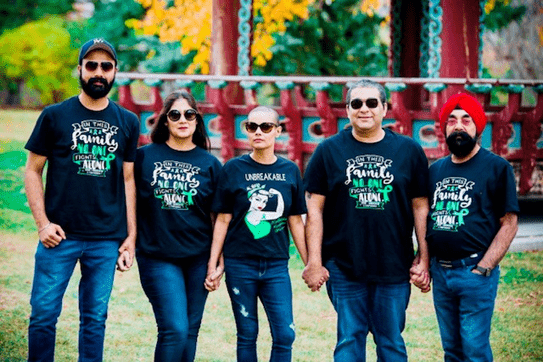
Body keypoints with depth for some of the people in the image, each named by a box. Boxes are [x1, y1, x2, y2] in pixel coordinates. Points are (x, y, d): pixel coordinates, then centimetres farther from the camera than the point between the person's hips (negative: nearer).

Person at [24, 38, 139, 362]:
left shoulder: (128, 122, 8)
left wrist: (131, 236, 6)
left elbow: (128, 180, 10)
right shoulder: (55, 116, 2)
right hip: (60, 235, -2)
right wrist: (43, 223, -7)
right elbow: (33, 170, 3)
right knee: (44, 314, -1)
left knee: (95, 319, 7)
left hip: (107, 240, 2)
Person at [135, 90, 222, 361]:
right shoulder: (144, 156, 1)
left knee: (190, 332, 7)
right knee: (175, 330, -14)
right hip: (158, 257, -3)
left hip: (198, 258, 3)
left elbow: (218, 216, 8)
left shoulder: (210, 164, 6)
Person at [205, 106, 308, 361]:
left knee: (285, 335, -6)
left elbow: (295, 221, 10)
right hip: (240, 264, -1)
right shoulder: (234, 169, 0)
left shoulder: (290, 171, 5)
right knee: (247, 336, 5)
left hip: (277, 266, 2)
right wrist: (212, 265, -1)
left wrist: (310, 263, 8)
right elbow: (223, 220, 2)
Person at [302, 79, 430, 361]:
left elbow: (420, 206, 7)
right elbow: (314, 209, 2)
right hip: (344, 267, -1)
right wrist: (314, 262, -4)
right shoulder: (329, 151, 4)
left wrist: (424, 258, 3)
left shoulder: (409, 151, 6)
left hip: (394, 267, 1)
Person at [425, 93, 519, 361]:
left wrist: (482, 269, -14)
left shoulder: (496, 168, -4)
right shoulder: (436, 170, 13)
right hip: (440, 272, 6)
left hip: (475, 272, -5)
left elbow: (508, 224, -7)